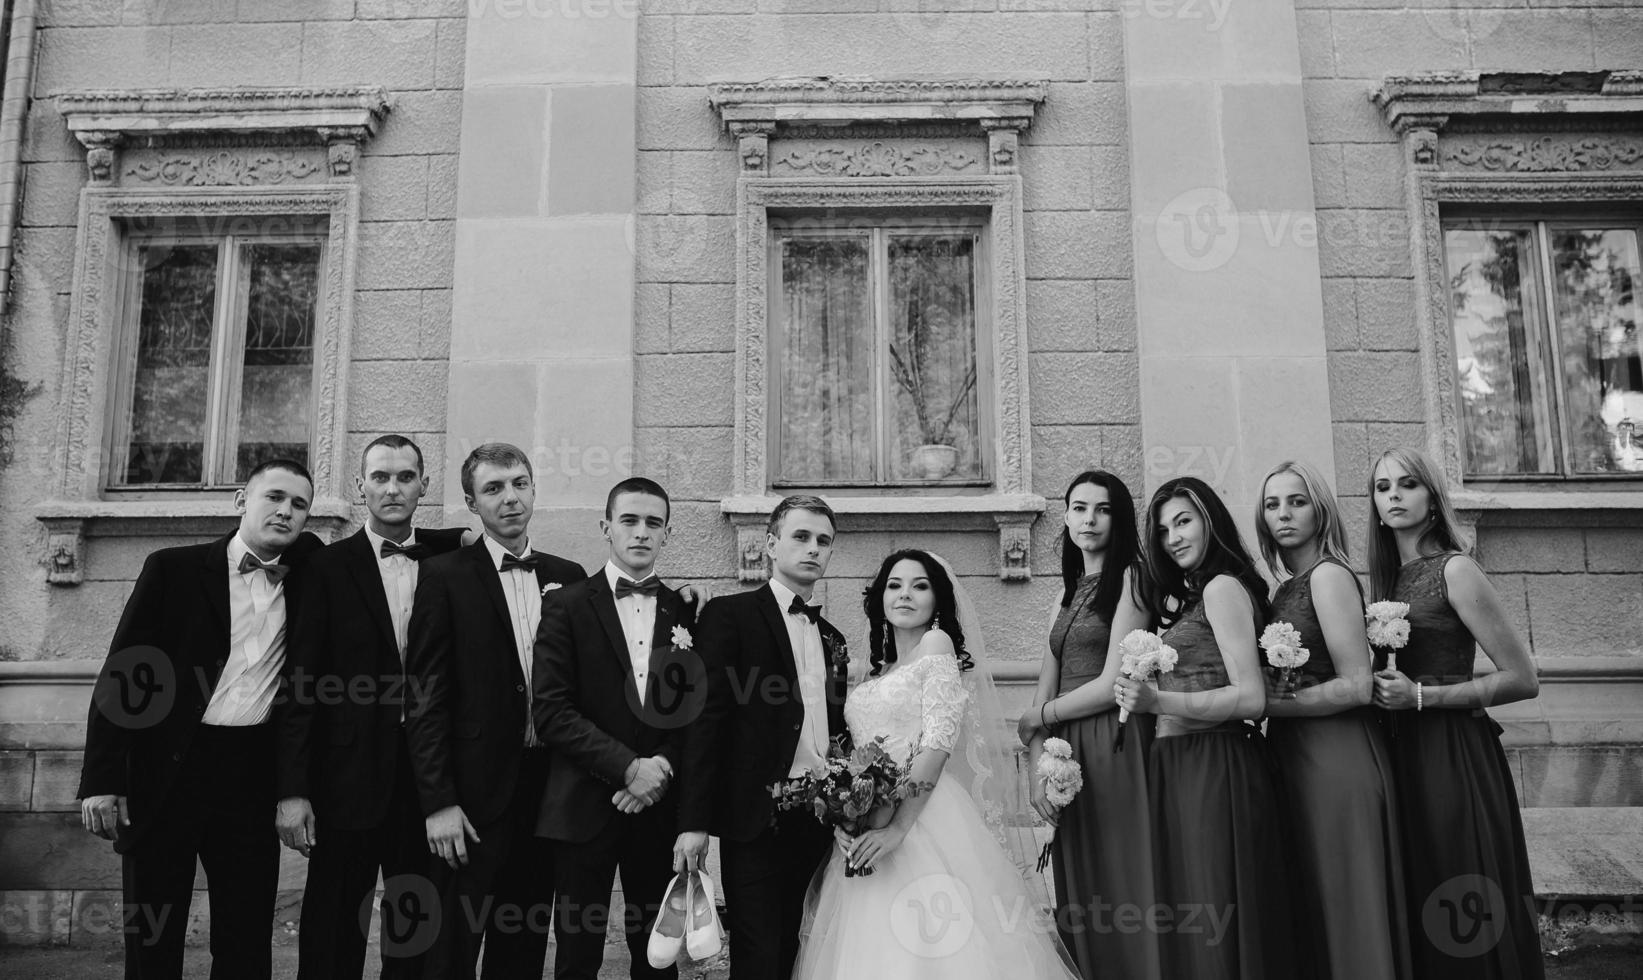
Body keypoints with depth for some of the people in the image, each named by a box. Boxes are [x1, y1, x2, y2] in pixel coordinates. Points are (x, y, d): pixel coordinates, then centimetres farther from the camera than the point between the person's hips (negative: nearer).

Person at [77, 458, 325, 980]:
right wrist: (101, 779, -8)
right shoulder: (173, 569, -1)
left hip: (253, 774, 3)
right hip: (167, 770, -2)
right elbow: (121, 676, -3)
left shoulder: (306, 575, 6)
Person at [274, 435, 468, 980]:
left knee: (416, 934, 11)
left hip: (428, 773, 2)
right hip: (350, 777, -2)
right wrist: (292, 790, -9)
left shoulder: (448, 564, 7)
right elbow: (299, 685, -3)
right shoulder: (328, 568, -1)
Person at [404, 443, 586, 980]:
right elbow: (426, 695, -7)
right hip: (476, 794, -4)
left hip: (549, 788, 4)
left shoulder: (568, 577, 8)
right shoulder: (444, 577, -4)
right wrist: (438, 803, -12)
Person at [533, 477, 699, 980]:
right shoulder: (567, 606, -1)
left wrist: (662, 767, -9)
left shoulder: (685, 612, 8)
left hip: (659, 806, 2)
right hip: (584, 807, -2)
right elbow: (551, 712, -8)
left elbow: (695, 711, 8)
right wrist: (628, 766, -14)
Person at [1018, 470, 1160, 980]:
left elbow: (1113, 685, -12)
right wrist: (1037, 763, -4)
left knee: (1119, 883, 1)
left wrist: (1037, 719, -1)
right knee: (1079, 899, 11)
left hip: (1115, 748, -6)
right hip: (1067, 752, 7)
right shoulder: (1070, 590, 15)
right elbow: (1045, 689, 10)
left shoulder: (1130, 580, -5)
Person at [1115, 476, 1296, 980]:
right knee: (1183, 919, 11)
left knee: (1215, 928, -4)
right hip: (1179, 767, 9)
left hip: (1215, 771, -9)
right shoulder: (1188, 596, 20)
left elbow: (1251, 698, -16)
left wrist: (1160, 701, -20)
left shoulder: (1222, 587, -8)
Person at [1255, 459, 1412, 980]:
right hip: (1297, 757, 8)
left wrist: (1267, 705, -14)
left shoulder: (1328, 575, -11)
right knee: (1312, 902, 16)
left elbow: (1357, 685, -16)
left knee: (1344, 903, 2)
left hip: (1336, 756, -8)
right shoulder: (1286, 588, 12)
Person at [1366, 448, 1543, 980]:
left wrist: (1421, 696, -15)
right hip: (1403, 756, 7)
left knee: (1466, 933, 1)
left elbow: (1523, 680, -11)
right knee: (1417, 917, 15)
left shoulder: (1454, 570, -8)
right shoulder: (1388, 579, 12)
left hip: (1454, 759, -7)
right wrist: (1380, 690, 0)